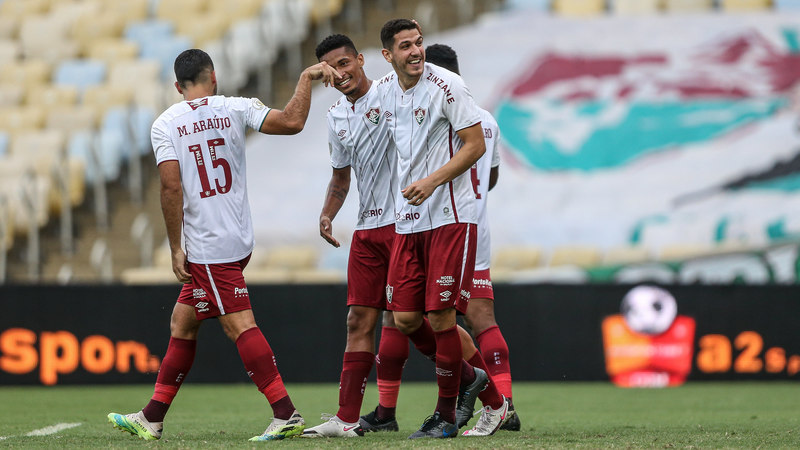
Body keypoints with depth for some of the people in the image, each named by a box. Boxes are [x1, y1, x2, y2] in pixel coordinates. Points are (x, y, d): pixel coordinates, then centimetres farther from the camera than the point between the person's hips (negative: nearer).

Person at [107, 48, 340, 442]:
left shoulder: (165, 125, -4)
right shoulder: (234, 109, 2)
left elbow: (171, 188, -12)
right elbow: (291, 122, -10)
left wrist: (176, 249, -7)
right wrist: (306, 78, 4)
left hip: (207, 248, -6)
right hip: (238, 240, 6)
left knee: (239, 325, -9)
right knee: (181, 323, 14)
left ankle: (286, 414, -18)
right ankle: (151, 419, 20)